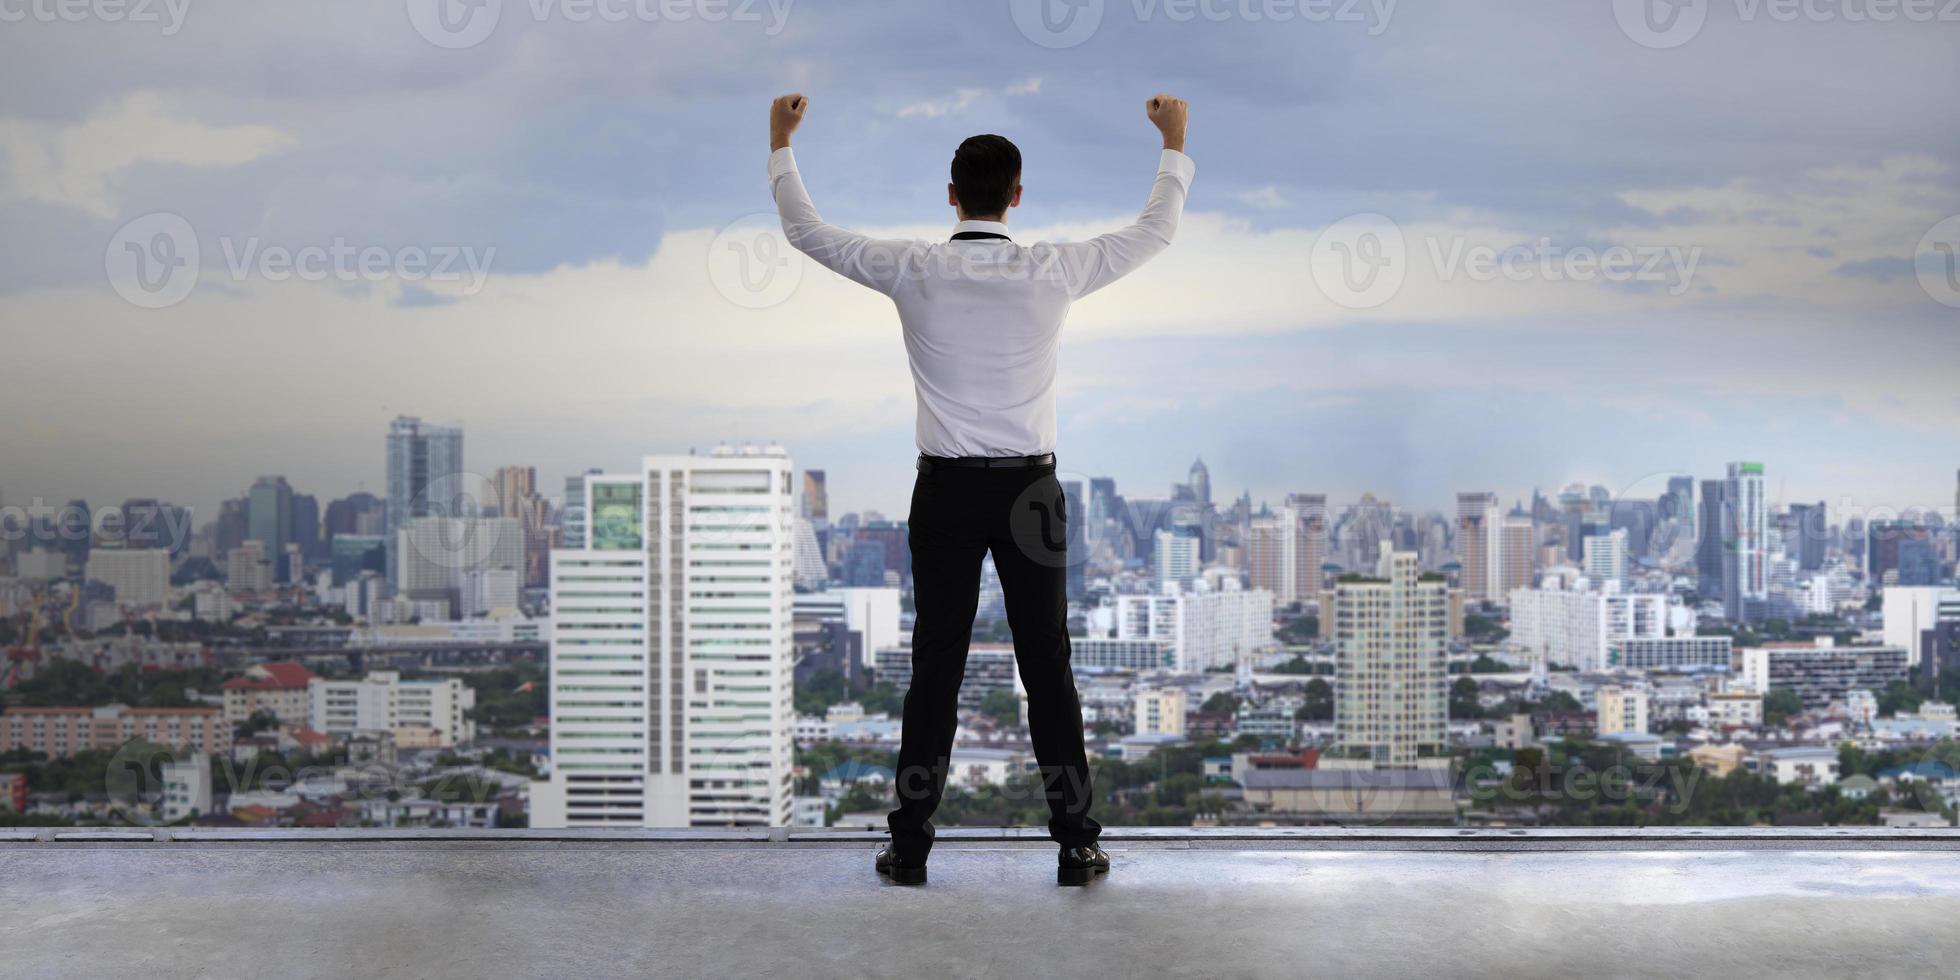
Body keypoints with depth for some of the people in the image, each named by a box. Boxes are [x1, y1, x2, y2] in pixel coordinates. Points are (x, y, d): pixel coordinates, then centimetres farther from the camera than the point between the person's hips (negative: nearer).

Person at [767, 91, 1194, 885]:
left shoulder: (914, 271, -6)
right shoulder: (1052, 272, -6)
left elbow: (808, 233, 7)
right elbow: (1154, 233, 9)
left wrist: (780, 144, 21)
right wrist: (1174, 144, 24)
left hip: (946, 491, 0)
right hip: (1030, 490, 0)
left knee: (936, 666, 5)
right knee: (1047, 665, 5)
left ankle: (910, 847, 9)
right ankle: (1076, 845, 10)